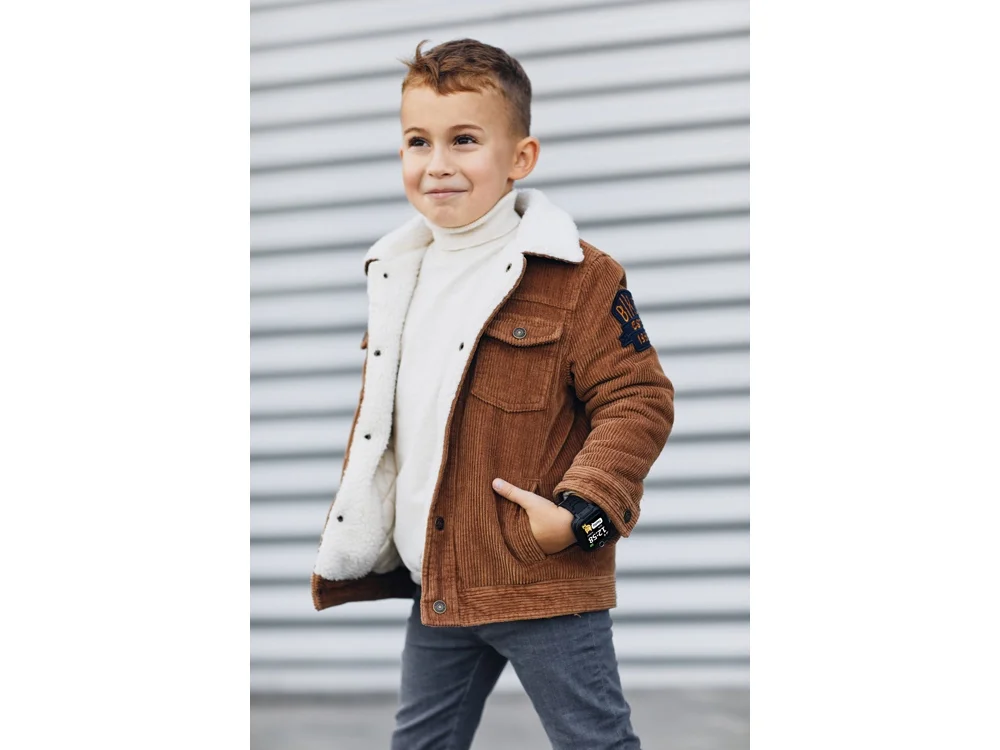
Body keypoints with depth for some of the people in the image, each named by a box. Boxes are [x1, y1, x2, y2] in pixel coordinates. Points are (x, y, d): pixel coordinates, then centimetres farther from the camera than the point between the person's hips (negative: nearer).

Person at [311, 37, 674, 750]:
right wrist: (357, 528, 20)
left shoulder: (578, 279, -13)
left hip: (546, 583, -7)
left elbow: (639, 401, -13)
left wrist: (582, 510, -24)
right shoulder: (401, 275, 10)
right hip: (437, 581, 7)